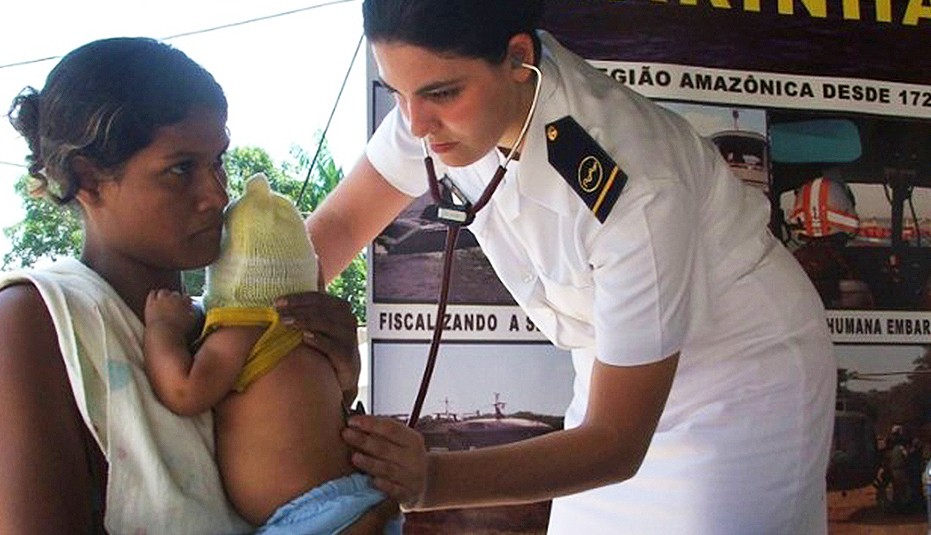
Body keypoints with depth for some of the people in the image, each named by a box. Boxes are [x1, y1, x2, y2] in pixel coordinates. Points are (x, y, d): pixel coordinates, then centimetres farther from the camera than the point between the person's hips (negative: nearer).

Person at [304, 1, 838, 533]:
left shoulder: (636, 190, -37)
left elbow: (617, 442, -30)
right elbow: (341, 221, -6)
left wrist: (429, 479, -42)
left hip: (747, 374, -5)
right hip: (623, 365, 5)